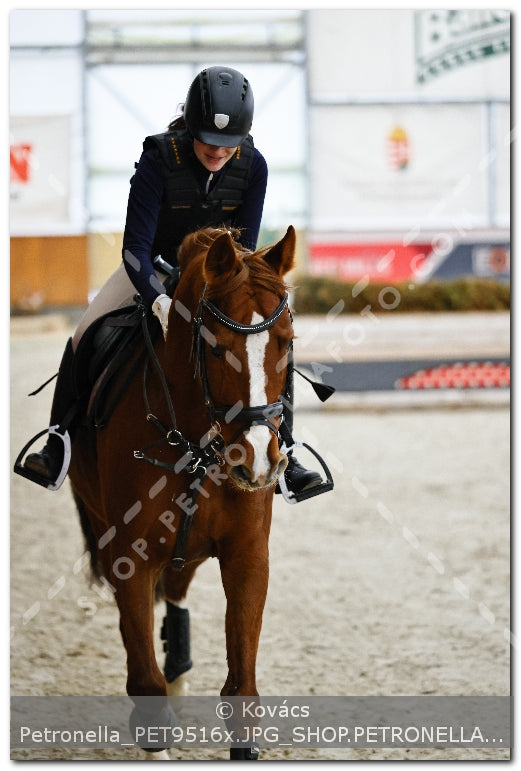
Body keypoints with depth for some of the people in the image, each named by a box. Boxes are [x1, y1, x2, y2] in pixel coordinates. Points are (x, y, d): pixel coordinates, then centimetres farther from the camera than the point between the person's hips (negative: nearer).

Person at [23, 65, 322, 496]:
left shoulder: (252, 166, -22)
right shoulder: (159, 159, -30)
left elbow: (243, 246, -19)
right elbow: (135, 245, -33)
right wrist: (160, 302, -49)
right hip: (154, 267, -1)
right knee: (85, 338, -16)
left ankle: (283, 457, -5)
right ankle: (58, 447, -2)